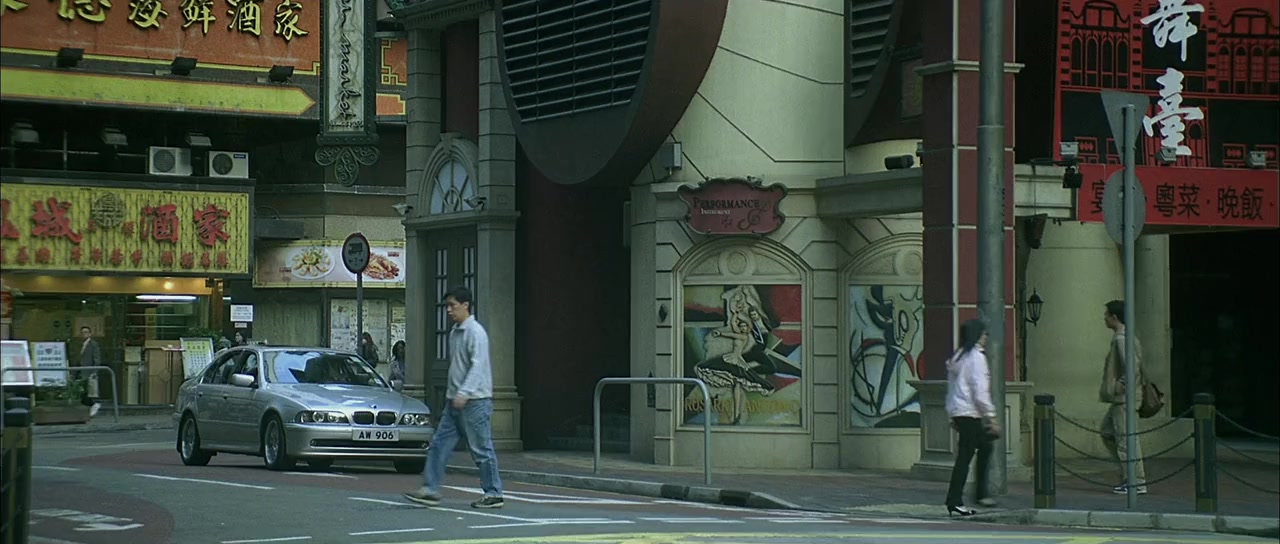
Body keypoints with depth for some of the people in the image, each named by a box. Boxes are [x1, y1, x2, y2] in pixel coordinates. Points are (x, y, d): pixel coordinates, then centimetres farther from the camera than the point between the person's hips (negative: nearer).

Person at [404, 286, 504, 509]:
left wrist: (464, 393, -28)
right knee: (439, 444, 3)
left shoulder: (475, 332, -12)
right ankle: (430, 490, 3)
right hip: (455, 400, 9)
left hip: (475, 400, -9)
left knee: (481, 449, -3)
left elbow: (478, 365, -21)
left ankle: (493, 494, 4)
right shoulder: (454, 332, 16)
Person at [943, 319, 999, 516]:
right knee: (965, 456, -6)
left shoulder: (957, 357, 15)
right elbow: (980, 391, -17)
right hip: (970, 412, -9)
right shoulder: (976, 357, -12)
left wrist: (953, 418, 21)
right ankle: (954, 502, -5)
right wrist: (991, 418, -13)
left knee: (985, 446, 19)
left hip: (956, 410, 9)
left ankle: (980, 493, 20)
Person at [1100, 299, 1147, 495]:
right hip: (1118, 399, 11)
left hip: (1124, 398, -11)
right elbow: (1138, 365, 21)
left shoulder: (1121, 339, -17)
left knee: (1126, 439, -7)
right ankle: (1126, 475, 18)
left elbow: (1132, 367, -26)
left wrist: (1119, 388, -19)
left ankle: (1138, 483, -5)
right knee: (1107, 433, 18)